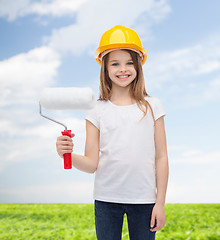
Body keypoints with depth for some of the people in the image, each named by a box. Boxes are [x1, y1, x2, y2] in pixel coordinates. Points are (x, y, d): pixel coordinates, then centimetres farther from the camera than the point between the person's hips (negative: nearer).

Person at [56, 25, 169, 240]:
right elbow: (92, 164, -2)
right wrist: (69, 154, -22)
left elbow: (161, 157, 2)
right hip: (106, 198, 0)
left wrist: (160, 202, 0)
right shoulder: (97, 110, 1)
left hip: (143, 198, 0)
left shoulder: (152, 106, 1)